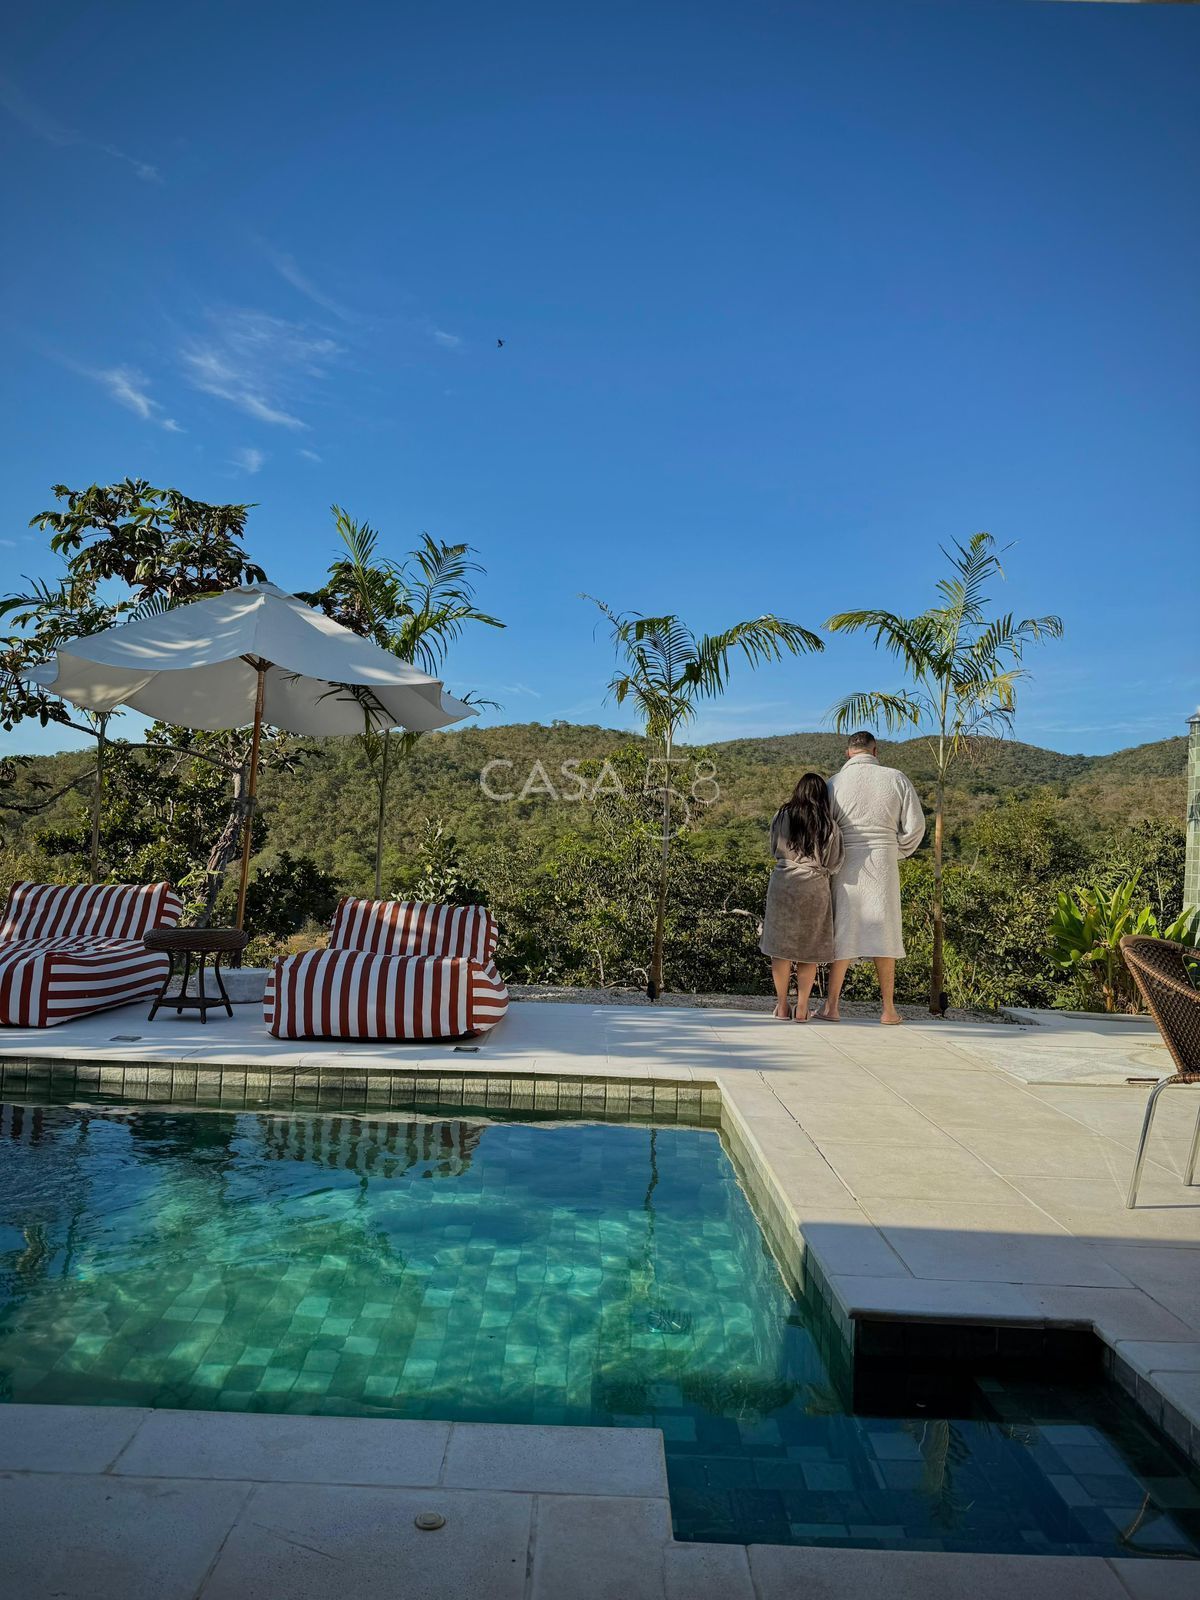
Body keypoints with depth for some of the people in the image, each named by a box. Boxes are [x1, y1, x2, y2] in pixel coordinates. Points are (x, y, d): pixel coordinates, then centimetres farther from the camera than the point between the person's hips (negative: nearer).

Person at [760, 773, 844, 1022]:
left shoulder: (782, 817, -3)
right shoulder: (829, 826, -6)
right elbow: (833, 865, 1)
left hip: (783, 884, 1)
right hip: (814, 888, -1)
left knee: (781, 945, 9)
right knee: (810, 948, 10)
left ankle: (782, 1006, 13)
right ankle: (802, 1007, 11)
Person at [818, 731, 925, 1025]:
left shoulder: (835, 782, -1)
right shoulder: (896, 779, 0)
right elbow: (915, 825, -1)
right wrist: (897, 854, 13)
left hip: (845, 865, 0)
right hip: (883, 864, 0)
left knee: (842, 933, 6)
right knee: (883, 932, 8)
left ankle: (831, 1007, 8)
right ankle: (889, 1009, 13)